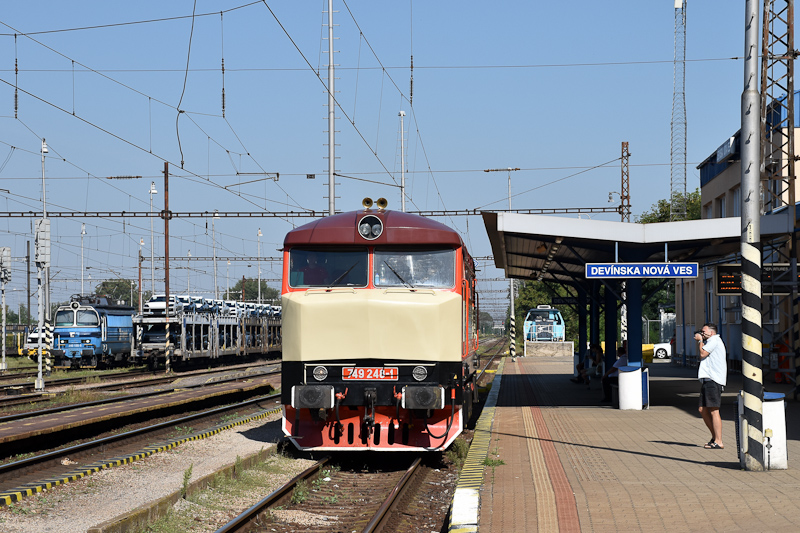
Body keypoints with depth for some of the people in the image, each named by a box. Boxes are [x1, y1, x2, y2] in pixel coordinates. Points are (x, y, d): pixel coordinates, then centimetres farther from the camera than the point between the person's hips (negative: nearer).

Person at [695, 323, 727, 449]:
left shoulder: (714, 340, -4)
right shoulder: (710, 342, 26)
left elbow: (702, 354, -11)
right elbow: (701, 357, 25)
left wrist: (700, 341, 4)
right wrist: (699, 342, 18)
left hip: (713, 380, -11)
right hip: (707, 380, 11)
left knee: (713, 411, -11)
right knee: (702, 410, 11)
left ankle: (718, 442, -12)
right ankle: (714, 436, 21)